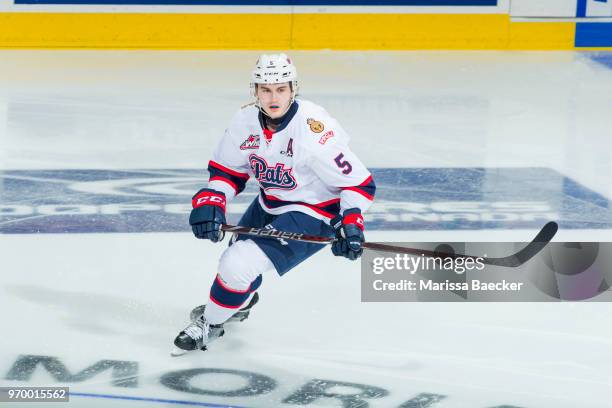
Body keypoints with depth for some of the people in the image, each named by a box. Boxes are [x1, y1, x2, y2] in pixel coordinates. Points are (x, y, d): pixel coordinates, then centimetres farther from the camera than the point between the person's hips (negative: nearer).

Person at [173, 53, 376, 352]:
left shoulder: (315, 128, -30)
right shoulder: (245, 121, -11)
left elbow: (358, 182, -22)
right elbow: (227, 170, 3)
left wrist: (350, 223, -31)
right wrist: (209, 203, -12)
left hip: (312, 213, -7)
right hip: (269, 204, 7)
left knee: (240, 265, -17)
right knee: (238, 254, 25)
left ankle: (210, 323, 11)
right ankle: (240, 301, 61)